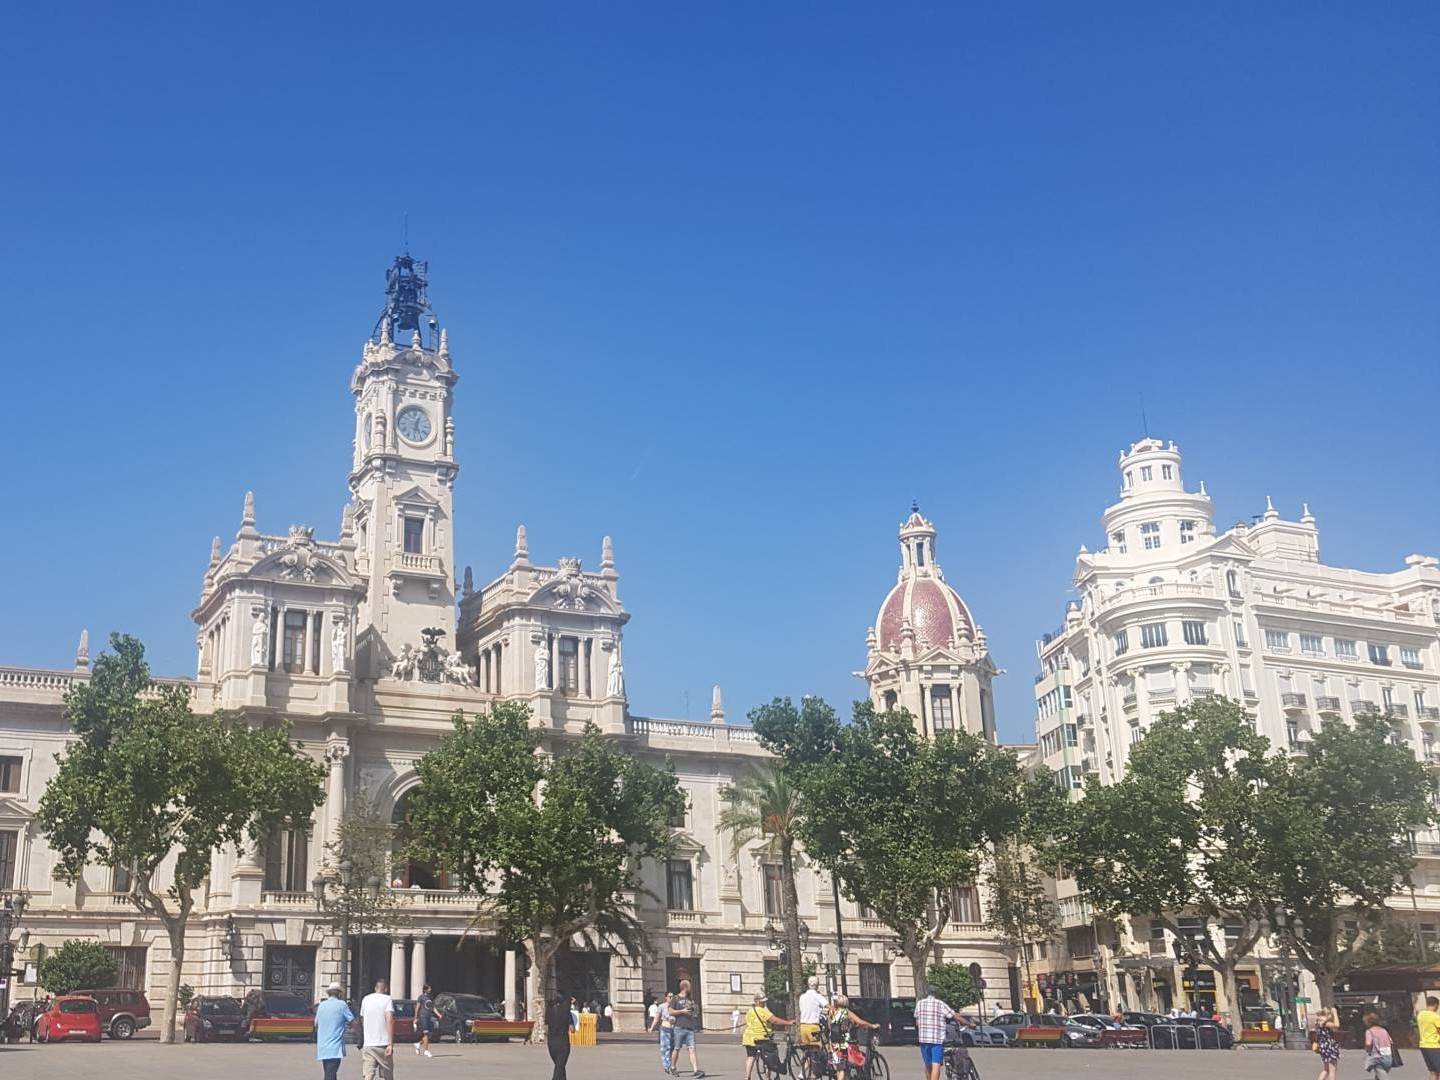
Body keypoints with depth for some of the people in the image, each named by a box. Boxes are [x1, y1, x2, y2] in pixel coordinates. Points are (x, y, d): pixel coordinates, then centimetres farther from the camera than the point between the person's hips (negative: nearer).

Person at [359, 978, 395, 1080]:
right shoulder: (387, 999, -3)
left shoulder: (366, 999, 11)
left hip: (368, 1044, 3)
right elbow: (390, 1020, -15)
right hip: (383, 1044, -3)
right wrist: (391, 1044, -17)